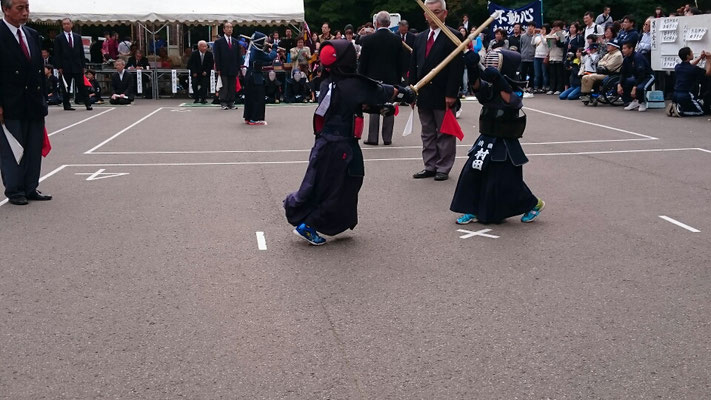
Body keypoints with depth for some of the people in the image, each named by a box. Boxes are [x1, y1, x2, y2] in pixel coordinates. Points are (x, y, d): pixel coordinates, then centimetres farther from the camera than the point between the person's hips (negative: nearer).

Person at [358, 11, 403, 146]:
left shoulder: (368, 40, -7)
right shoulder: (397, 40, 0)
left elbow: (362, 62, -4)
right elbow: (400, 62, 4)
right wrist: (398, 79, 12)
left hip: (373, 79, -2)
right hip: (392, 79, 2)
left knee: (374, 110, 4)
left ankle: (373, 138, 5)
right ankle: (387, 138, 8)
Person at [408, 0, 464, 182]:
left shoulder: (453, 37, -7)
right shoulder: (420, 38, 12)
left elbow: (457, 67, -12)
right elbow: (413, 66, 14)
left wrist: (451, 94, -17)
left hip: (443, 96, -6)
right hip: (423, 95, 6)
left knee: (445, 134, 4)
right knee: (427, 134, 13)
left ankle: (443, 168, 12)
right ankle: (430, 166, 21)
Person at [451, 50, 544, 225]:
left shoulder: (516, 92, -11)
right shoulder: (489, 89, 4)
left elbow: (511, 100, -33)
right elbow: (476, 84, -15)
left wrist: (498, 81, -43)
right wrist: (472, 68, -33)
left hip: (505, 145, -6)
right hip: (485, 140, 6)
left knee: (506, 182, -2)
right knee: (471, 173, 0)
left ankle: (533, 204, 22)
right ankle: (473, 211, 13)